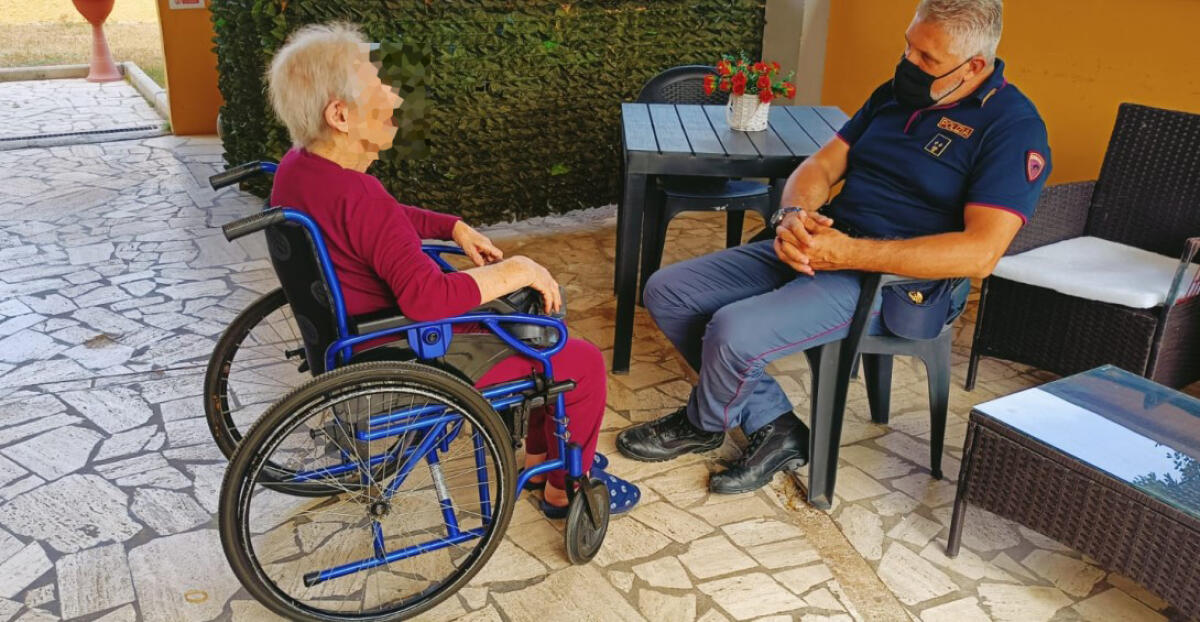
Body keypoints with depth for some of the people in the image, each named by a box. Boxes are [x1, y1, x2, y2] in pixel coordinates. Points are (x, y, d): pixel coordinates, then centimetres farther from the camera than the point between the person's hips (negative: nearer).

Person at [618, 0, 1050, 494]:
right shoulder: (895, 95, 11)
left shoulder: (1013, 126, -11)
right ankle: (773, 427, 2)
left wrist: (848, 253, -26)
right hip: (815, 249, 8)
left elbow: (980, 252, -21)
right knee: (667, 291, -1)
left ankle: (703, 425, 8)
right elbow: (822, 166, 10)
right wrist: (793, 215, -15)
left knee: (735, 331, -28)